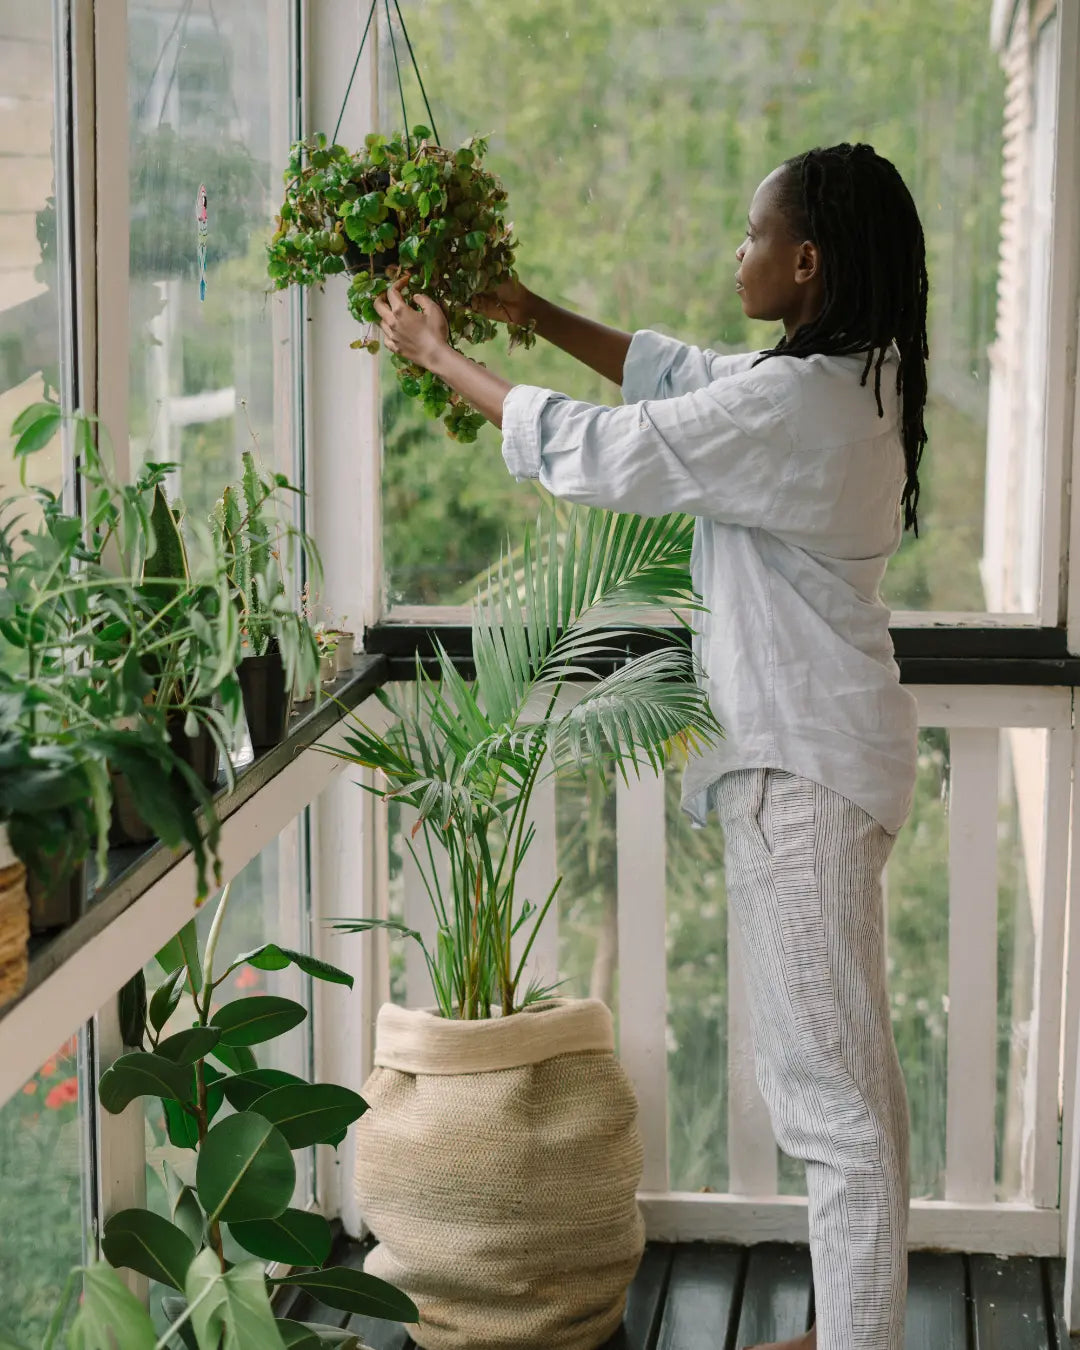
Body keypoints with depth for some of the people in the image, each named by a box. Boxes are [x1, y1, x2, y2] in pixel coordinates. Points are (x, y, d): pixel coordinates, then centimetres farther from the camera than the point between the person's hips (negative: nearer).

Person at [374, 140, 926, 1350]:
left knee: (825, 1075, -3)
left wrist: (439, 356, -5)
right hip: (817, 750, 11)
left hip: (802, 764, -11)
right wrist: (530, 312, 19)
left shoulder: (794, 405, -23)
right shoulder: (853, 379, 8)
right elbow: (677, 373, 21)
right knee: (847, 1061, 17)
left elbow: (590, 452, -17)